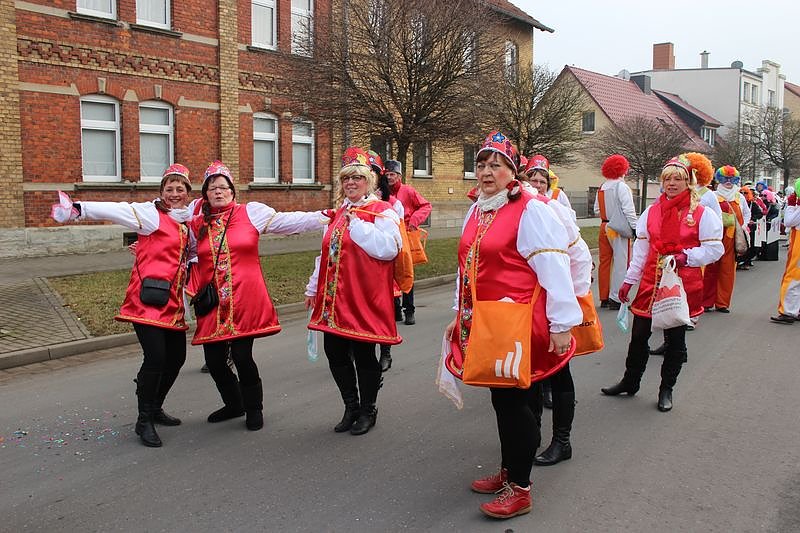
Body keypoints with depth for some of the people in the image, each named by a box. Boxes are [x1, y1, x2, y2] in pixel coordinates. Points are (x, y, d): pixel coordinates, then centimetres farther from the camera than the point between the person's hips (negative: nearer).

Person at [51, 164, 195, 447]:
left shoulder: (188, 221, 14)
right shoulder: (151, 213, -4)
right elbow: (116, 210, -18)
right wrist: (80, 209, -31)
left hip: (173, 301, 7)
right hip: (148, 299, -7)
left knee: (176, 357, 9)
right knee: (156, 357, -14)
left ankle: (155, 408, 31)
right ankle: (144, 421, 3)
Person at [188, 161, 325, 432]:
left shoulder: (251, 212, 3)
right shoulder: (197, 225, 13)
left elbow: (288, 221, -1)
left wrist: (324, 217, -8)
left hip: (246, 299, -3)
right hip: (213, 302, 4)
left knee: (242, 356, -8)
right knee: (214, 359, 5)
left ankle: (254, 408, 18)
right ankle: (233, 404, 33)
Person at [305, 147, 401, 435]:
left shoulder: (382, 211, -6)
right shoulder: (338, 213, 16)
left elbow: (388, 248, -22)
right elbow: (325, 253, 22)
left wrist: (357, 224, -19)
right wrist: (313, 288, 22)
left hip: (363, 299, -7)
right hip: (333, 298, 7)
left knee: (363, 353, 2)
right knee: (335, 352, 10)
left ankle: (368, 410, 21)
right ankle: (351, 406, 28)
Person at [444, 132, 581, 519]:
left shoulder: (531, 211, -12)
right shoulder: (476, 212, 13)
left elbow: (553, 268, -16)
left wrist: (561, 324, -18)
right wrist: (460, 315, 23)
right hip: (484, 324, 8)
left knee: (516, 400, 0)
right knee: (500, 397, 17)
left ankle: (520, 489, 13)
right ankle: (507, 471, 33)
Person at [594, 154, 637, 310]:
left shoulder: (601, 189, 8)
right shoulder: (621, 186, -11)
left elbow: (597, 211, 11)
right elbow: (629, 209, -15)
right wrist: (634, 227, -9)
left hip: (604, 227, 7)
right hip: (619, 230, -7)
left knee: (605, 262, 11)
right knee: (620, 262, -3)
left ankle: (604, 298, 18)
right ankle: (615, 298, -6)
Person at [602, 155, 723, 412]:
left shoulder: (702, 214, -3)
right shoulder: (652, 211, 7)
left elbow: (714, 249, -4)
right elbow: (640, 249, 9)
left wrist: (686, 257, -19)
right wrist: (629, 280, 6)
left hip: (682, 284, -3)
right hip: (650, 282, 3)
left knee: (676, 338, 8)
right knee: (639, 335, 8)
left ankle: (666, 390, 24)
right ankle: (630, 382, 27)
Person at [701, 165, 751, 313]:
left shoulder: (740, 197, 13)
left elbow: (747, 214, 26)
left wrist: (743, 227, 14)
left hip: (732, 239, 3)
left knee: (728, 270, 3)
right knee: (711, 269, -2)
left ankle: (723, 303, 10)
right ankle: (707, 302, 6)